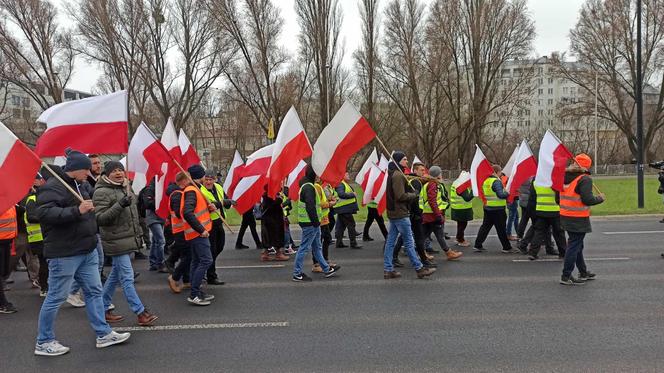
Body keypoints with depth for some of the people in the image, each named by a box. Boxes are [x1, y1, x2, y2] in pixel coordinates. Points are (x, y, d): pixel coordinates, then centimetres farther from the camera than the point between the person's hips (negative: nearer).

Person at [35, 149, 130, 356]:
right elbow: (44, 213, -28)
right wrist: (77, 210, -33)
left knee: (94, 292, 12)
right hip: (64, 254, -9)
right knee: (56, 297, 2)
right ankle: (43, 343, 18)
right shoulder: (53, 187, -13)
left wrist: (88, 210, 16)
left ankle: (103, 334, 20)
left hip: (87, 251, 10)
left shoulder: (77, 185, 17)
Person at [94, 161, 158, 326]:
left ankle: (103, 308, 28)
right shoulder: (102, 192, -13)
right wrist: (119, 205, -29)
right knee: (127, 278, -5)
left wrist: (138, 233, 26)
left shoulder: (125, 187, 14)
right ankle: (141, 313, -1)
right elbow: (100, 219, -20)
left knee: (115, 275, 16)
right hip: (116, 241, -9)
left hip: (129, 239, 9)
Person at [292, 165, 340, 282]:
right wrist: (316, 222, -21)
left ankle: (327, 269, 27)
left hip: (311, 223, 11)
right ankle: (297, 274, 3)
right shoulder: (309, 187, -17)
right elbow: (310, 207, -25)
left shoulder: (306, 185, 16)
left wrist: (316, 221, 18)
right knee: (304, 248, -4)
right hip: (310, 223, -11)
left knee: (317, 247, 17)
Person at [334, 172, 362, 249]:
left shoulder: (346, 184, 20)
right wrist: (352, 194, -20)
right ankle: (353, 243, -4)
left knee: (341, 226, 13)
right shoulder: (340, 184, -14)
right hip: (344, 209, -10)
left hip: (343, 209, 10)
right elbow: (341, 194, -28)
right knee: (351, 224, -7)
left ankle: (339, 243, 18)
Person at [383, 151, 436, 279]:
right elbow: (401, 196, -21)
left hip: (393, 213, 10)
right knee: (409, 242, -1)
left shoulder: (393, 174, 15)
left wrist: (411, 194, 8)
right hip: (400, 213, -10)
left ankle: (388, 270, 13)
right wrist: (414, 195, -7)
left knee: (391, 241, 9)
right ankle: (419, 269, 7)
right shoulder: (398, 175, -16)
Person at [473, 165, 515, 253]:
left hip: (487, 208, 7)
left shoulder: (486, 181, 9)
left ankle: (478, 246, 11)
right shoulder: (496, 182, -17)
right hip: (497, 209, -7)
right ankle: (507, 248, 13)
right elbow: (500, 195, -24)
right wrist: (508, 193, -7)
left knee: (485, 226, 12)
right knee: (501, 229, 3)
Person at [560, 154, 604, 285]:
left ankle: (583, 272, 34)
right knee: (574, 246, -2)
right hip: (578, 219, -8)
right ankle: (566, 276, 1)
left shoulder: (565, 176, 7)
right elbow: (587, 199, -21)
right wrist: (600, 198, -5)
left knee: (577, 245, 20)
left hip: (565, 216, 8)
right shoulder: (585, 179, -15)